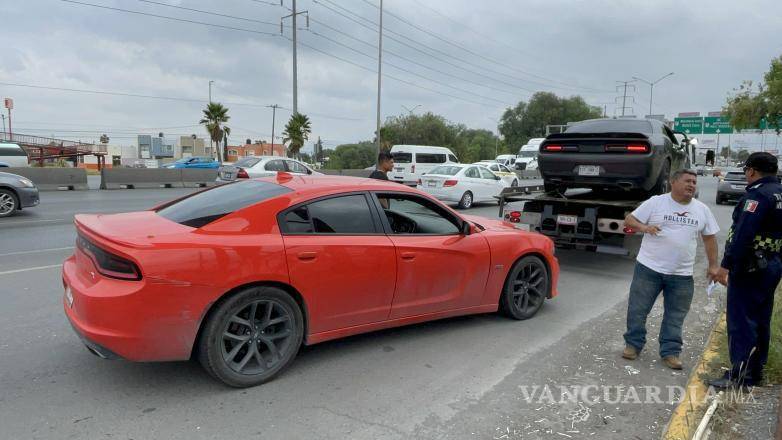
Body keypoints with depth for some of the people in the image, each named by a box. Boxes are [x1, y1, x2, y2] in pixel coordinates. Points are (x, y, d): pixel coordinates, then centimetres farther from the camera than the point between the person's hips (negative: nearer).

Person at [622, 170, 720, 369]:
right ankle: (633, 344, 20)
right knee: (637, 309, 4)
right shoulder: (655, 202, -3)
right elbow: (629, 220, -2)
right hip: (648, 268, -2)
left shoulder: (702, 209, 8)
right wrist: (644, 227, -22)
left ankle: (670, 352, 20)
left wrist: (713, 265, 9)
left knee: (675, 316, 8)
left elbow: (710, 238, 14)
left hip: (682, 275, 3)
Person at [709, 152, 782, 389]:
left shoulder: (758, 194, -16)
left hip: (749, 268, -10)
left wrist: (726, 265, -23)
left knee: (740, 320, -5)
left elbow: (742, 234, -24)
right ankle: (755, 370, 26)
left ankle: (739, 375, -2)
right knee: (760, 320, 16)